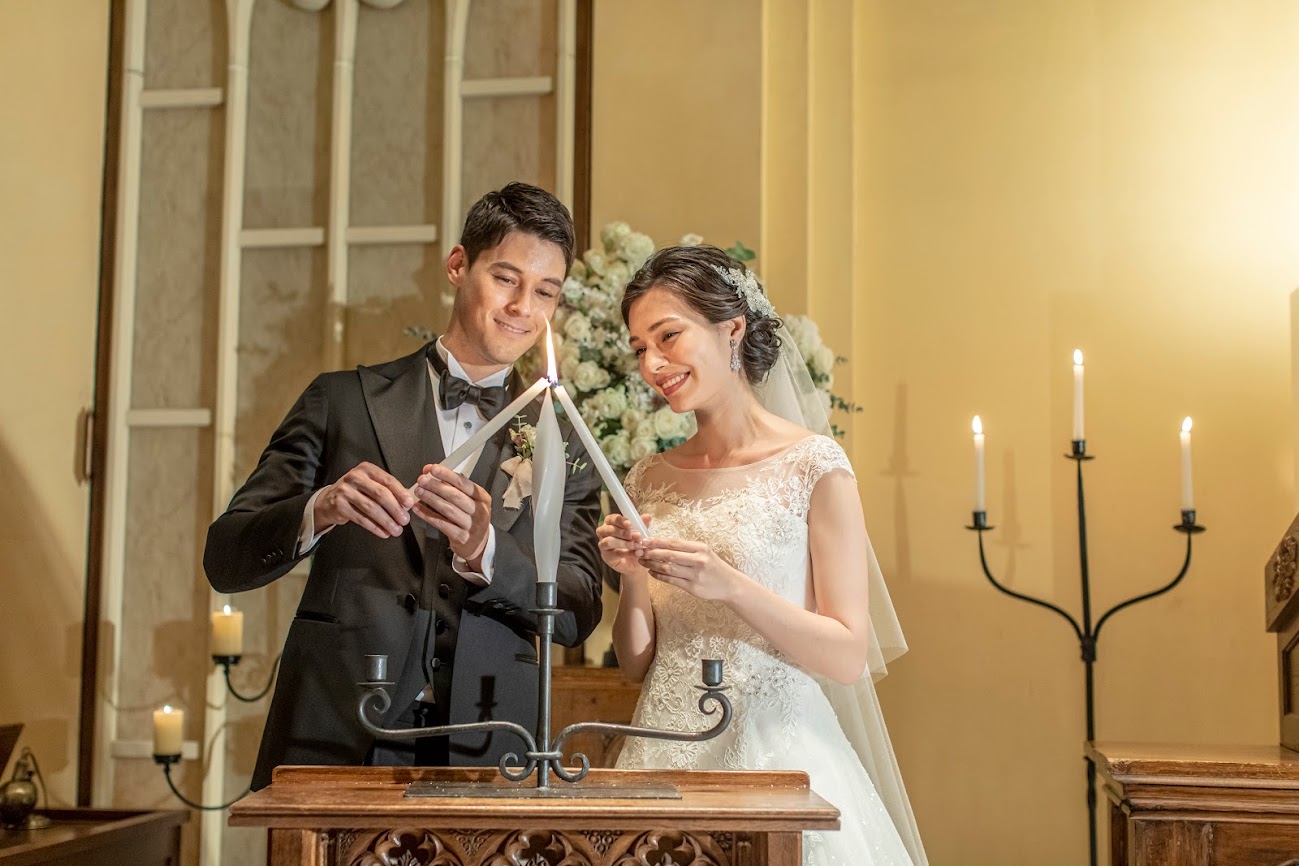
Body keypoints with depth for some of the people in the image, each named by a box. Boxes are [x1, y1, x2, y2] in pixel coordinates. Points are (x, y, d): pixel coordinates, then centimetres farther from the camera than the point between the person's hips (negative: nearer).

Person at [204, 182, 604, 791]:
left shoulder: (562, 442, 12)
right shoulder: (343, 401, 8)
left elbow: (577, 615, 3)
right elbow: (225, 559, 3)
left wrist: (483, 551, -15)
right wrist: (319, 511, -17)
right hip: (335, 740, -1)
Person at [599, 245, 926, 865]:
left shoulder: (813, 465, -7)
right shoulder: (650, 480, 7)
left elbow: (849, 657, -11)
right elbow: (637, 664, 10)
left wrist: (730, 586, -22)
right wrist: (633, 581, -8)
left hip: (775, 752, -4)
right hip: (666, 759, 4)